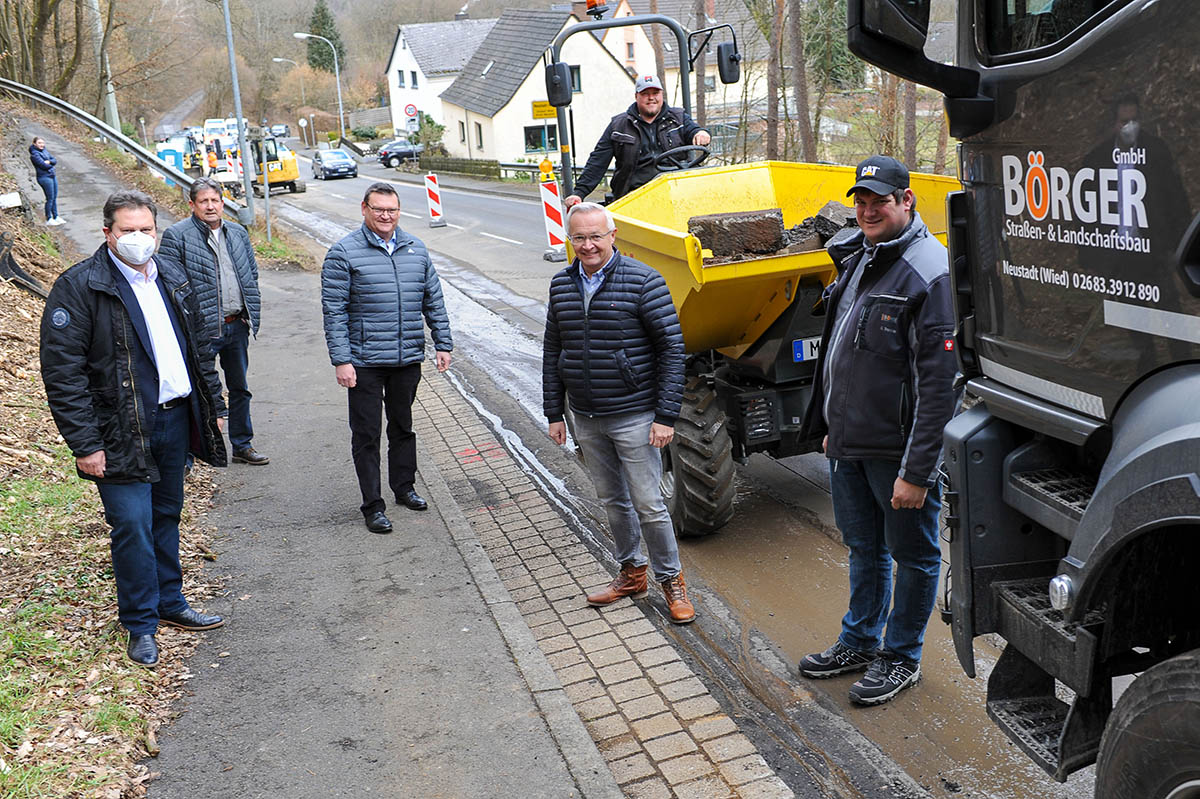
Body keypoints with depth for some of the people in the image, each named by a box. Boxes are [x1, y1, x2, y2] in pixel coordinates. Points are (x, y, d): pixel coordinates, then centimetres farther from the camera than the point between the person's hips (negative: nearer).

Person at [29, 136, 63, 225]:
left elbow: (55, 160, 8)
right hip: (44, 177, -8)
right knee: (50, 199, -3)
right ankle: (49, 219, 6)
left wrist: (49, 161, -11)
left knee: (54, 198, 12)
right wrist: (51, 164, -2)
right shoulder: (34, 154, -12)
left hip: (52, 176, 8)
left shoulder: (45, 151, 13)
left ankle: (56, 217, 21)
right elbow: (44, 165, -20)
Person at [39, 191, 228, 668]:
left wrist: (212, 406, 15)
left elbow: (198, 350, 20)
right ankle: (141, 625, 12)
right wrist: (85, 444, -17)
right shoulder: (78, 287, -11)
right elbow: (62, 373, -14)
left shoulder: (172, 279, 10)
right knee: (133, 525, -5)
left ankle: (169, 603, 32)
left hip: (176, 418, 6)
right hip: (122, 432, -6)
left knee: (167, 516, 17)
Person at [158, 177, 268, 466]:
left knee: (240, 388, 16)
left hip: (237, 326, 6)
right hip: (202, 330, -6)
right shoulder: (176, 235, -8)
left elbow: (252, 276, 17)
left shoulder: (238, 233, 10)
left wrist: (251, 317, 9)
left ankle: (242, 445, 30)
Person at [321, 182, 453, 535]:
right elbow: (334, 311, -9)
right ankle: (373, 506, 11)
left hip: (408, 360, 4)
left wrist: (443, 344, 10)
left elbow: (434, 300, 15)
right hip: (365, 363, -4)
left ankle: (404, 487, 34)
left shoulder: (416, 249, 8)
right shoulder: (344, 253, -6)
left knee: (403, 426, 17)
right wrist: (340, 360, -14)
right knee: (366, 434, 2)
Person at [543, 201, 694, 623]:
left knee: (648, 503, 0)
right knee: (613, 499, 16)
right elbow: (553, 351, 12)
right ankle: (631, 573, 31)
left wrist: (666, 416, -14)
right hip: (585, 418, 5)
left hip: (634, 416, -5)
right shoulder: (561, 285, 6)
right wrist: (554, 413, 9)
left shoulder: (643, 281, -11)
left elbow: (672, 347, -10)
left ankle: (672, 581, 17)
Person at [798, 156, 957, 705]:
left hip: (898, 450, -8)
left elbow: (939, 382, -21)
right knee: (863, 548, 21)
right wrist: (830, 426, 19)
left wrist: (916, 469, -23)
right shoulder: (855, 260, 10)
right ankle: (859, 641, 38)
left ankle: (901, 657, 26)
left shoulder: (930, 272, -18)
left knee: (912, 555, 10)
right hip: (848, 443, 8)